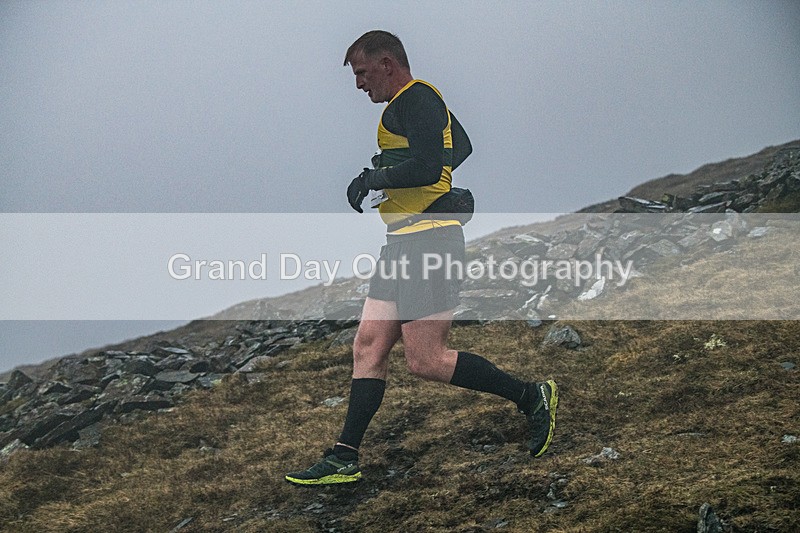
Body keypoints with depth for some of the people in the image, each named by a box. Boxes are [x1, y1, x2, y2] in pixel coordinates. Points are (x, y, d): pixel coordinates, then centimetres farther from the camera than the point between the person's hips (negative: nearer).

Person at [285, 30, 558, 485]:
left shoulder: (414, 99, -11)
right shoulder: (424, 101, 22)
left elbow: (427, 167, -24)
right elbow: (462, 150, 31)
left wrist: (371, 180, -11)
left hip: (427, 241, -11)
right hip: (404, 243, 11)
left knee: (426, 361, -11)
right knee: (368, 348, 6)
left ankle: (532, 397, 3)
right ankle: (344, 460, 7)